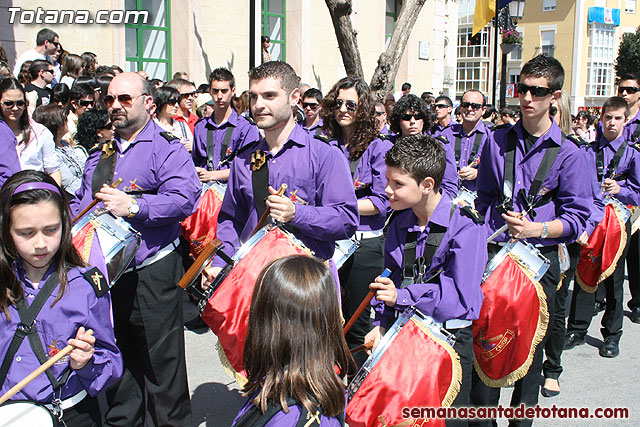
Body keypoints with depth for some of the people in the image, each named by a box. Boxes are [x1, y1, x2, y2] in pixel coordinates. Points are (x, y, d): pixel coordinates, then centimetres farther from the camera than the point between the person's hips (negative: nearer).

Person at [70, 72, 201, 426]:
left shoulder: (167, 149, -6)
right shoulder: (101, 154, 18)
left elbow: (184, 197, -21)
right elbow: (80, 203, 24)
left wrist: (133, 206, -29)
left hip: (151, 274, -7)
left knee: (160, 362, 3)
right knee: (117, 359, 20)